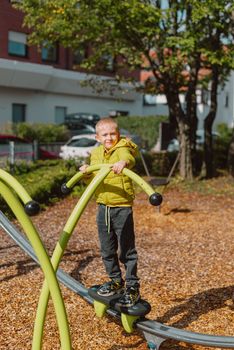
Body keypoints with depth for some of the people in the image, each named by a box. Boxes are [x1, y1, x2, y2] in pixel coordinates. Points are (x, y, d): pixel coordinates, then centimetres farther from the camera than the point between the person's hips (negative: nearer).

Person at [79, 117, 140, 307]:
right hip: (103, 206, 7)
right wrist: (86, 172, -4)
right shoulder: (96, 153, 10)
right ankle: (116, 281, 33)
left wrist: (123, 163, -57)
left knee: (127, 250, 0)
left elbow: (130, 158, -34)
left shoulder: (122, 149, -10)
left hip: (122, 207, -6)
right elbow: (93, 178, 18)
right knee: (107, 250, 16)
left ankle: (132, 286, 13)